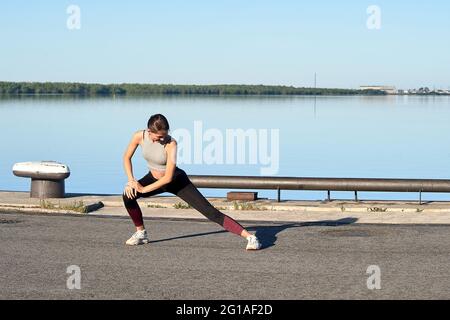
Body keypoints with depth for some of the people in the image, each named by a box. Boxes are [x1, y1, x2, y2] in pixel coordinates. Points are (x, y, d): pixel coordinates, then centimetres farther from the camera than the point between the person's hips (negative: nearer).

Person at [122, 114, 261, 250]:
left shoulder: (171, 144, -32)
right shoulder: (139, 136, -20)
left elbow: (168, 178, -32)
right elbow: (127, 157, -3)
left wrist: (143, 189, -26)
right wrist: (131, 180, -14)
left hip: (176, 181, -5)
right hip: (154, 178, 5)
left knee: (211, 212, -14)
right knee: (128, 195, -20)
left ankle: (250, 237, -15)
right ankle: (141, 233, 5)